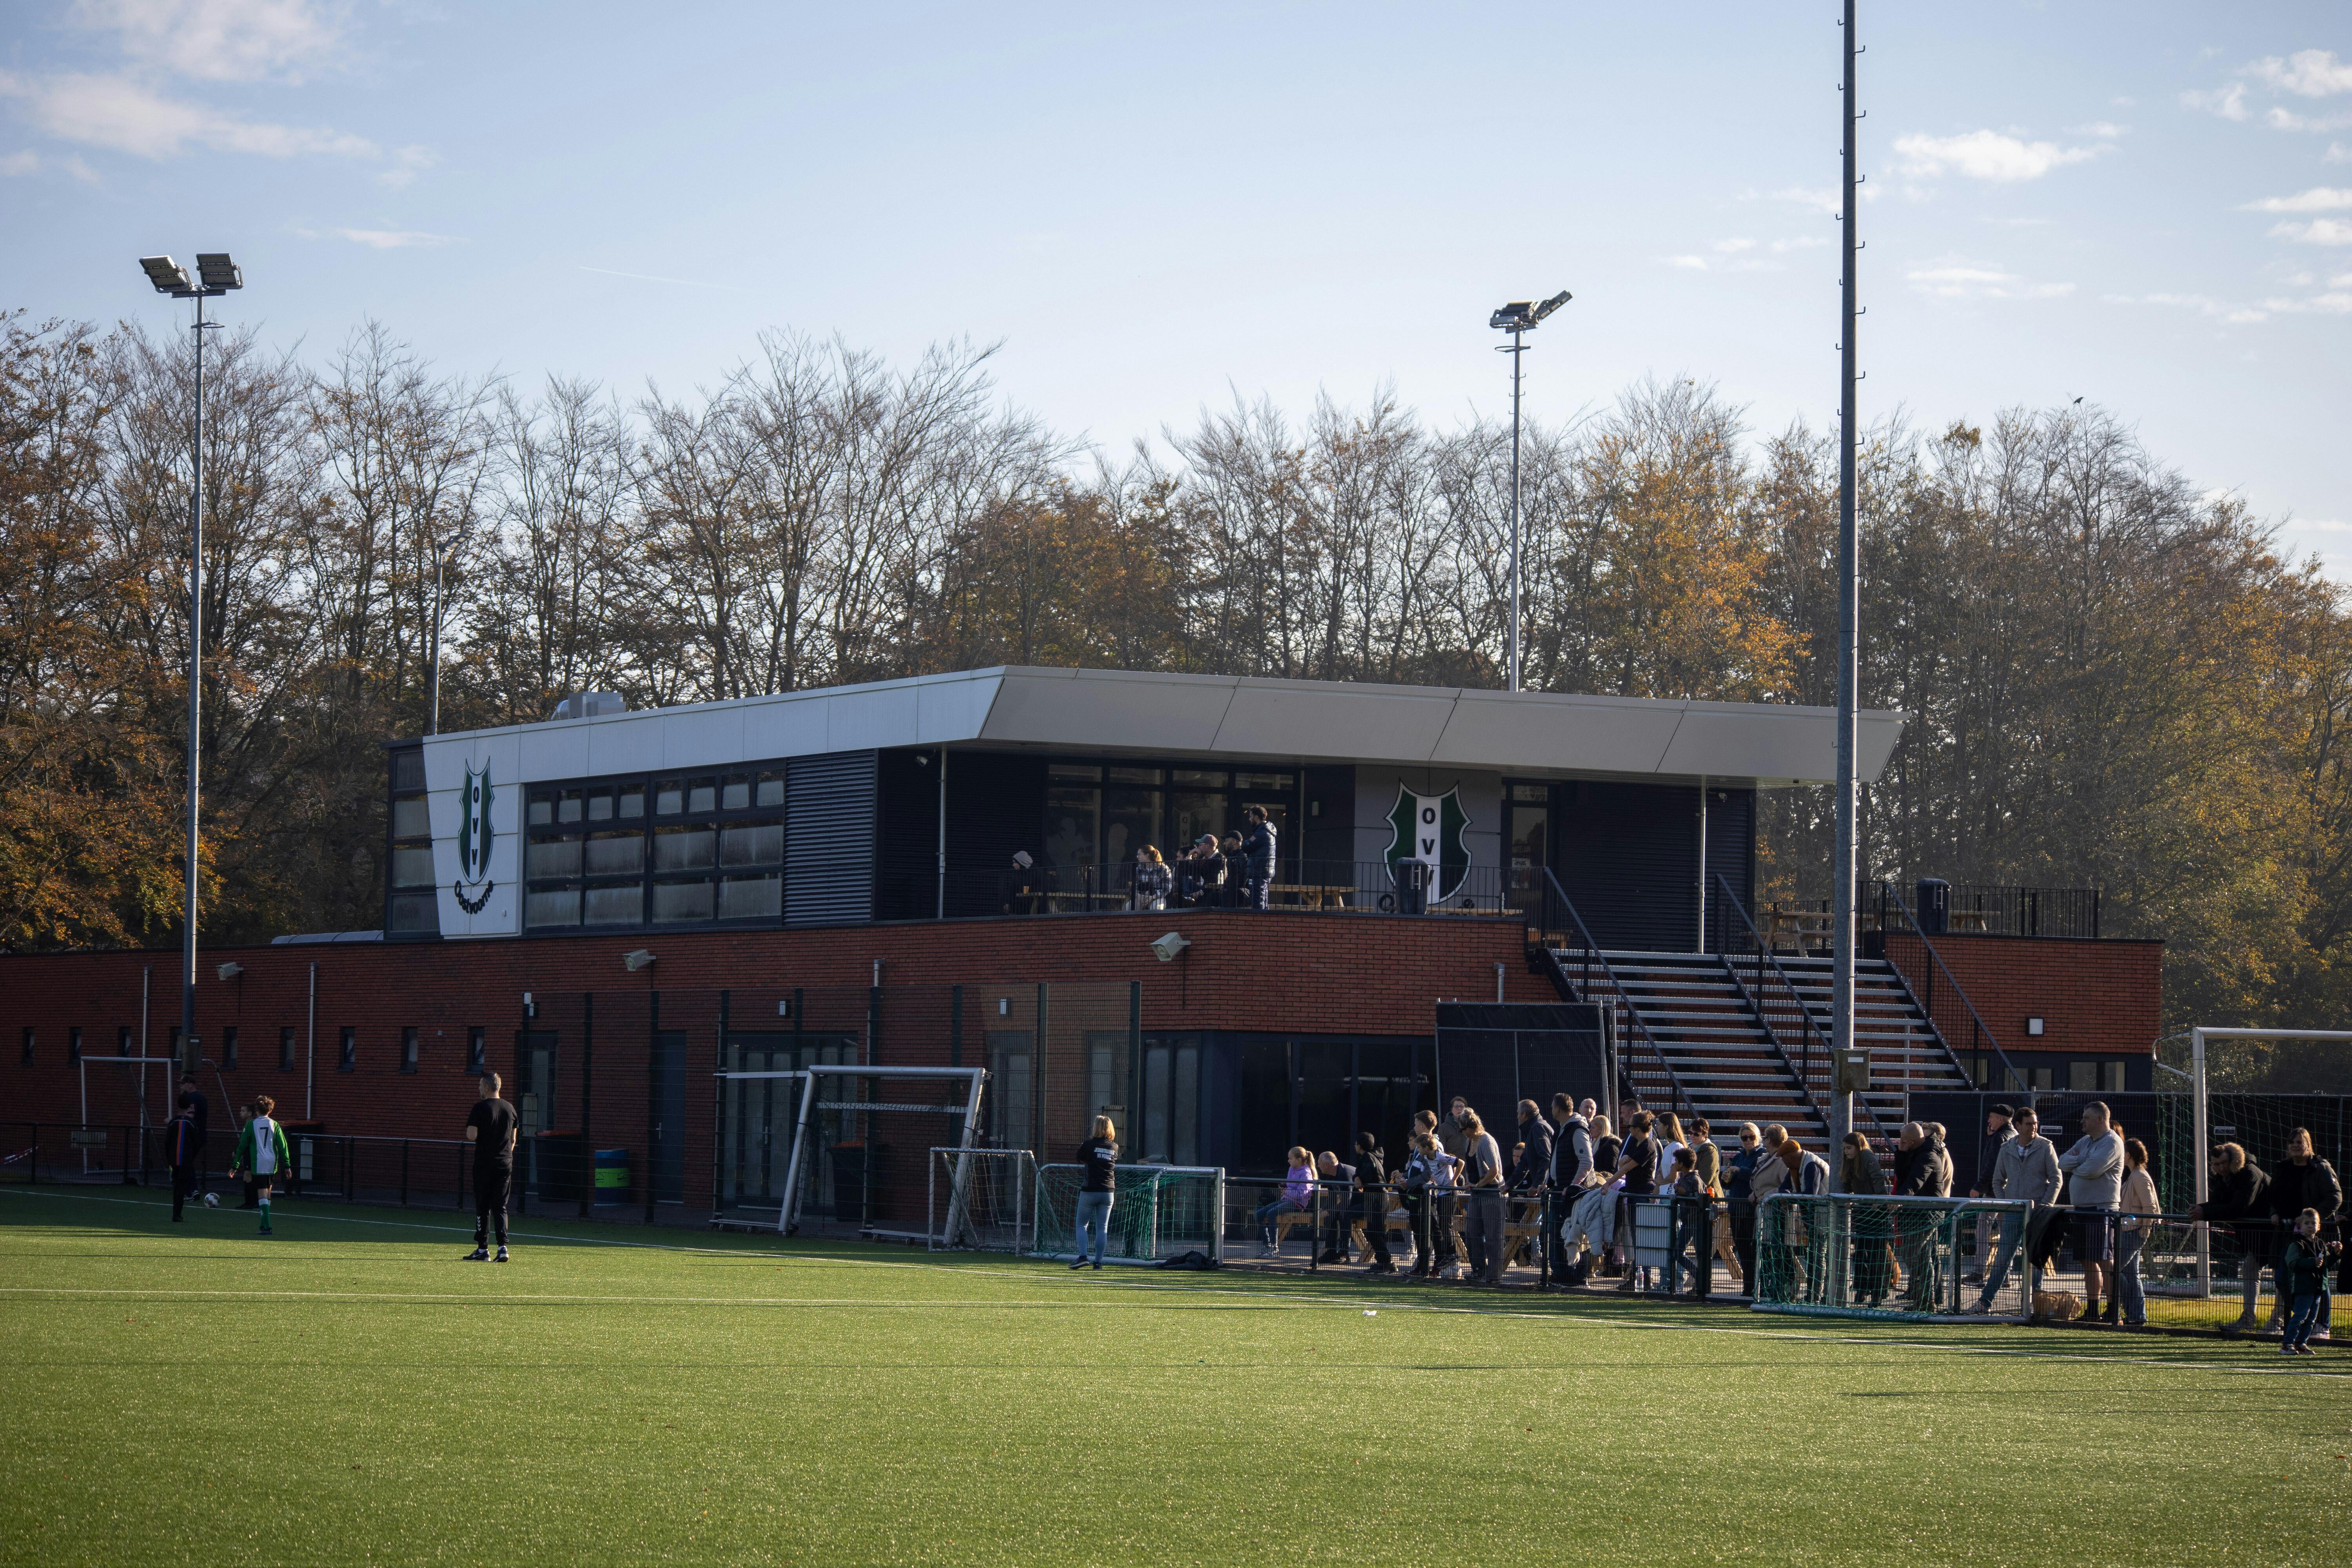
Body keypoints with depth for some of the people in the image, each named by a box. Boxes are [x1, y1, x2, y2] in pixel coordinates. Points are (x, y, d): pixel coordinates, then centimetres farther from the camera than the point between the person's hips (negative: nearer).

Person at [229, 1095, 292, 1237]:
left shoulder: (251, 1125, -1)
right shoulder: (274, 1125, 5)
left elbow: (242, 1147, 1)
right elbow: (283, 1146, 3)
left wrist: (235, 1167, 7)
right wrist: (287, 1165, 9)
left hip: (257, 1165, -3)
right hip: (272, 1165, 3)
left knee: (263, 1196, -6)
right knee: (267, 1197, 16)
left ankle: (267, 1227, -17)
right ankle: (264, 1225, 19)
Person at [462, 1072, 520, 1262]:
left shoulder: (480, 1108, -9)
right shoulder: (510, 1109, 8)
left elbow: (472, 1136, -15)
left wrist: (470, 1133, 7)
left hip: (485, 1163, -4)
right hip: (505, 1164, 4)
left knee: (483, 1206, 4)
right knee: (500, 1207, 7)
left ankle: (483, 1248, 5)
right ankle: (503, 1246, -6)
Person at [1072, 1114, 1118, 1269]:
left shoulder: (1089, 1145, -5)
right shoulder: (1115, 1148, 5)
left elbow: (1081, 1160, 10)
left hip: (1090, 1191, -3)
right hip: (1108, 1192, 3)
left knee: (1082, 1225, 6)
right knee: (1102, 1228, 6)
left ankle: (1082, 1256, -10)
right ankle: (1098, 1261, 4)